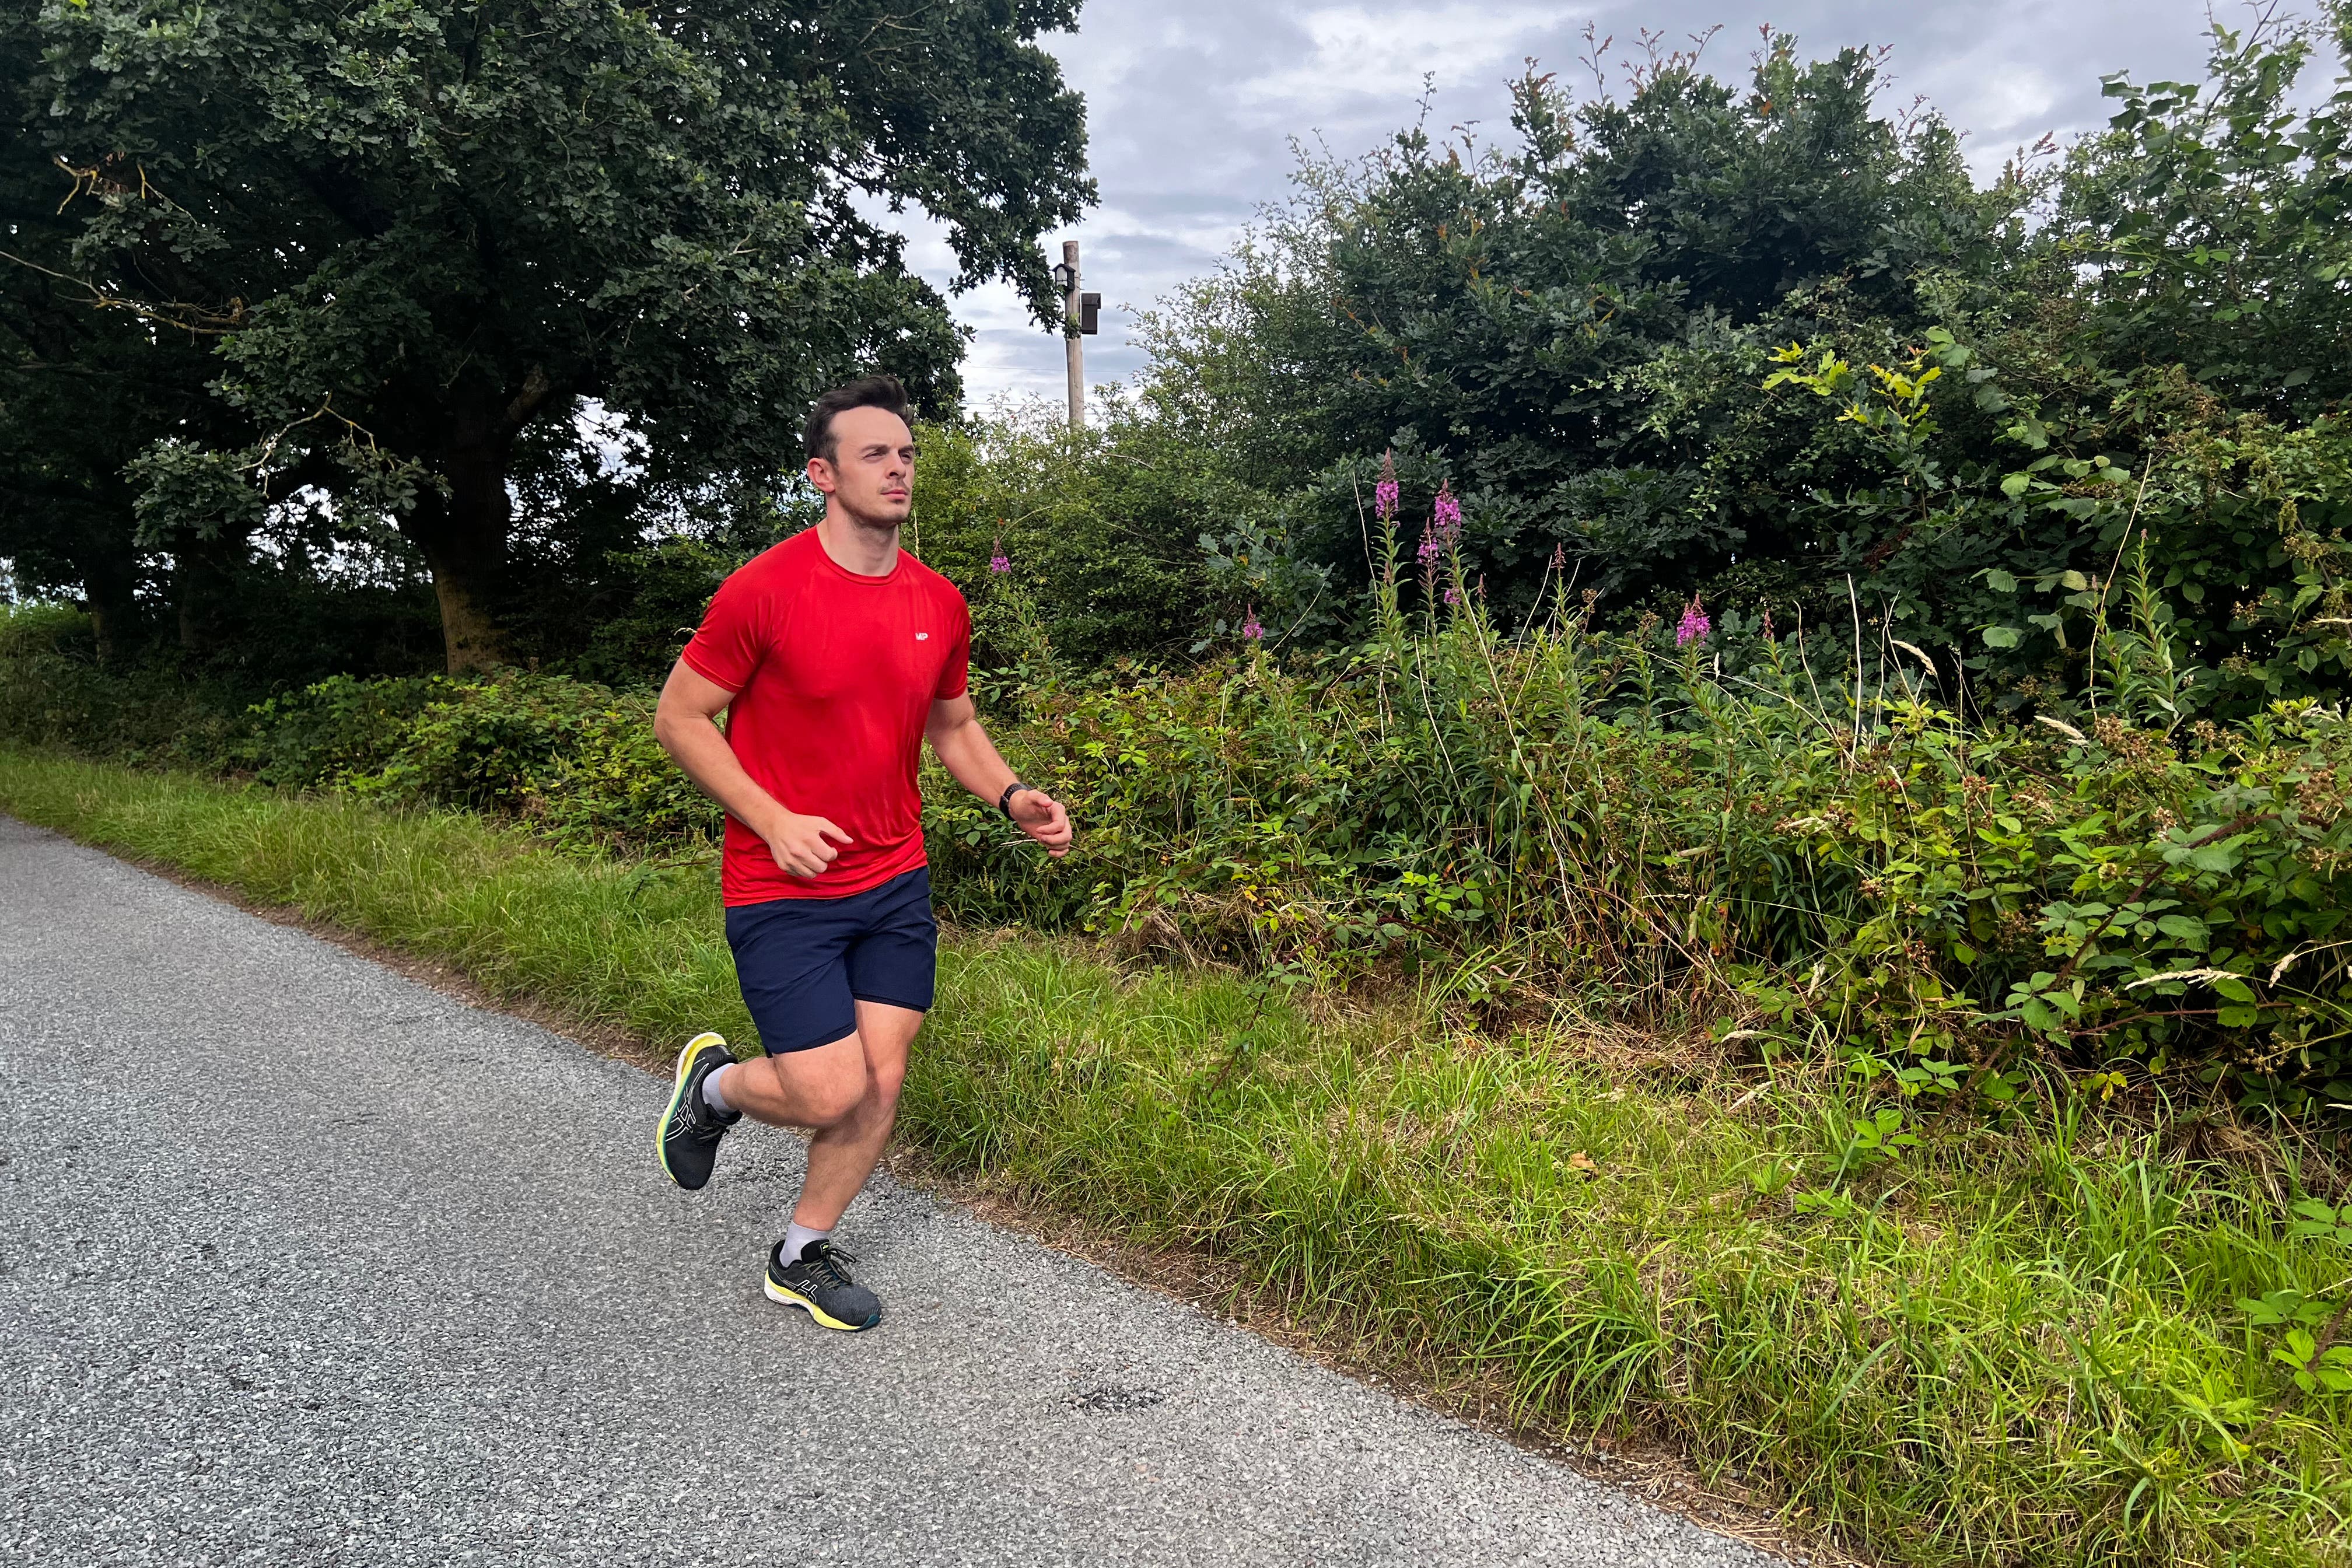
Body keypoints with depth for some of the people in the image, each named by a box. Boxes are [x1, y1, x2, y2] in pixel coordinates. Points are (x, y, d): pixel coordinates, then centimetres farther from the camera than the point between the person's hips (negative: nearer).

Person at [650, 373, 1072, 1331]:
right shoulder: (765, 590, -13)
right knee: (833, 1096, -8)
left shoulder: (939, 604, 3)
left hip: (896, 885, 6)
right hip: (782, 892, -5)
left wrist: (1012, 798, -1)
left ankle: (803, 1255, 30)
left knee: (882, 1084, 7)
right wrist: (773, 820, -17)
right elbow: (680, 718, -7)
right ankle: (716, 1084, 26)